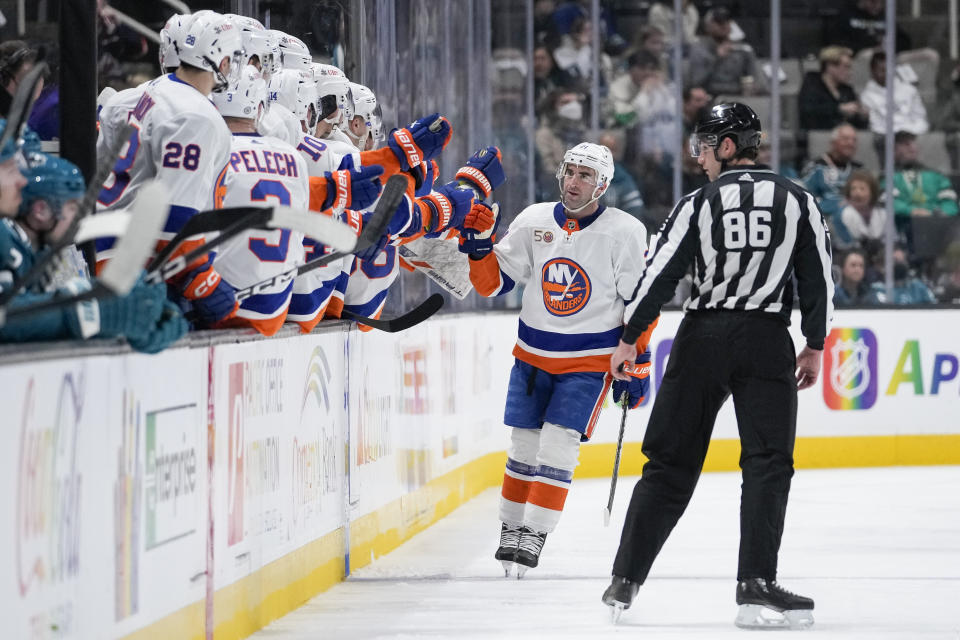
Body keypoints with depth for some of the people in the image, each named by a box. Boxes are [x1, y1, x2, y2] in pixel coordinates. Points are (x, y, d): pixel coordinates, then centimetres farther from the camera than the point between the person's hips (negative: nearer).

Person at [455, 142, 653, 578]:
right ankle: (511, 529, 21)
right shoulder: (534, 221, -2)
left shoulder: (625, 233, -11)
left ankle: (534, 537, -7)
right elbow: (492, 283, 2)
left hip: (590, 361, -4)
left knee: (557, 447, -12)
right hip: (534, 354, 4)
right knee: (522, 445, 7)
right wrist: (479, 245, -16)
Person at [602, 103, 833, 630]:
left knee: (671, 462, 8)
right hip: (766, 341, -1)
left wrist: (629, 340, 8)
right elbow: (819, 279, 5)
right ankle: (756, 582, -14)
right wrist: (815, 346, 14)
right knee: (767, 465, -1)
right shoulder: (798, 201, 5)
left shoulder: (701, 202, 1)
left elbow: (661, 271, 0)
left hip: (702, 339, 1)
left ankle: (625, 580, 10)